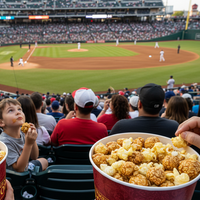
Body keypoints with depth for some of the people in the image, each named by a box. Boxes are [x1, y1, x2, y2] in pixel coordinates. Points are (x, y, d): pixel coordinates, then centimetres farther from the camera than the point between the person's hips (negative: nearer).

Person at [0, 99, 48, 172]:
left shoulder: (22, 133, -11)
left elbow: (34, 157, -3)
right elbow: (19, 169, -30)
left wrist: (33, 140, -22)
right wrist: (28, 144, -39)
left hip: (26, 166, 7)